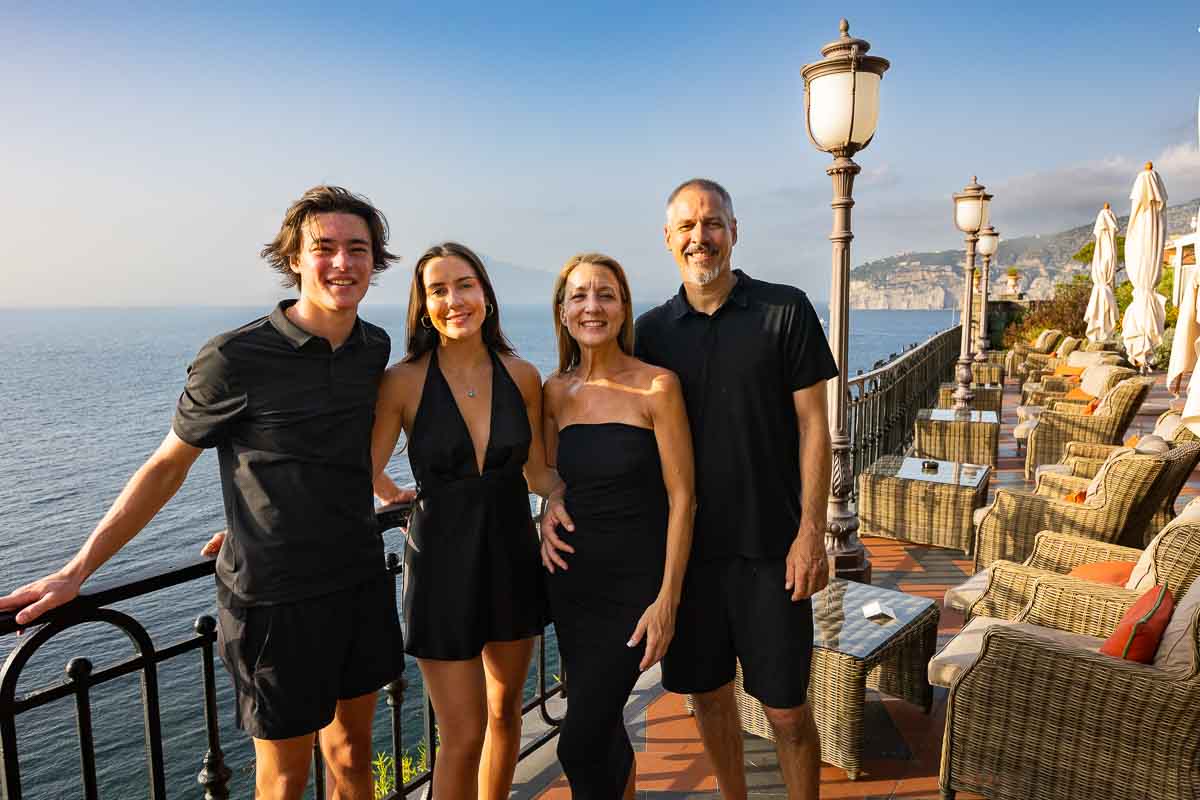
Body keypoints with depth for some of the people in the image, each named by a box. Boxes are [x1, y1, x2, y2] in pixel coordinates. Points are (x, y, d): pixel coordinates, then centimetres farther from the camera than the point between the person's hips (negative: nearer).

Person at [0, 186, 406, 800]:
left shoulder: (375, 348, 1)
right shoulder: (235, 359, -15)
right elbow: (167, 465, -5)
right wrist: (77, 570, -4)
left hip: (361, 583, 5)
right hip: (275, 597, -5)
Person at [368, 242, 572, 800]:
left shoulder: (521, 376, -3)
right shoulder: (404, 382, -12)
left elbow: (537, 469, 6)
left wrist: (556, 495, -11)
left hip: (513, 555, 4)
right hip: (442, 560, -3)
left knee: (504, 710, 20)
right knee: (463, 735, 3)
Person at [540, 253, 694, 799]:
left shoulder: (656, 386, -11)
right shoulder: (556, 392, 3)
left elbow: (681, 496, -11)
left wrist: (668, 600, -14)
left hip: (636, 583, -5)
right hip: (573, 580, 5)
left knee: (578, 744, -5)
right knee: (603, 726, 18)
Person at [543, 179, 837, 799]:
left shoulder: (785, 310, -3)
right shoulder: (652, 329, 5)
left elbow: (813, 426, -4)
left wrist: (811, 532, -10)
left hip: (770, 547, -3)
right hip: (686, 544, 3)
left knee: (786, 707, 6)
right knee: (707, 694, 16)